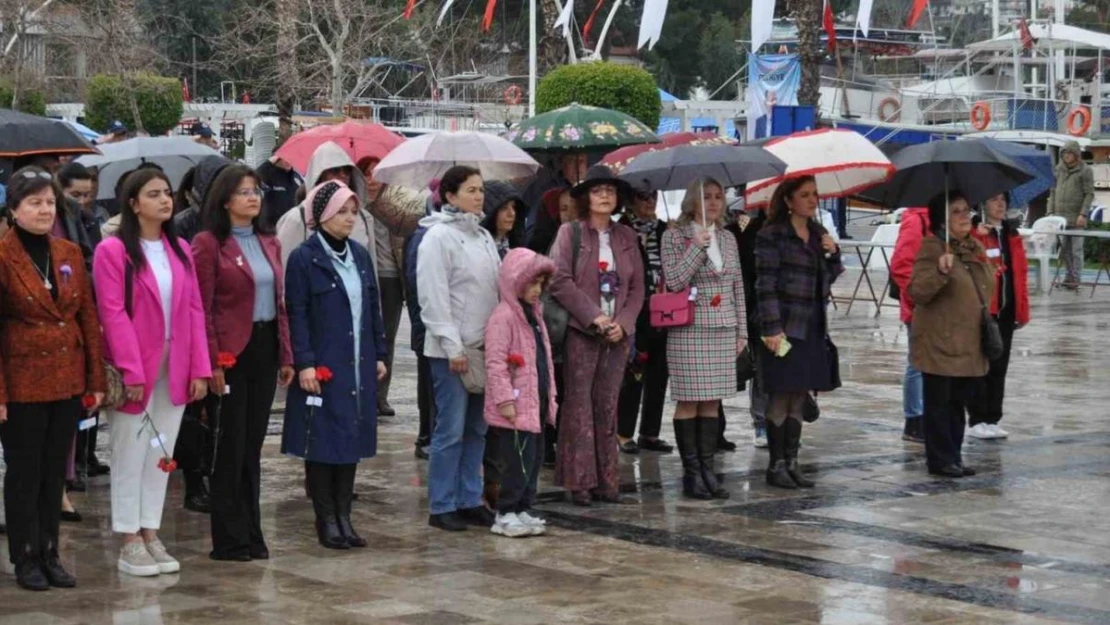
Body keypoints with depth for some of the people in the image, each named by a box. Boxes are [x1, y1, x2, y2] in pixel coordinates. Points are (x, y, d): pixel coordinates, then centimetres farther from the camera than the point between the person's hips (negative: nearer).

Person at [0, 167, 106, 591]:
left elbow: (88, 318, 10)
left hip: (67, 382, 5)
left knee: (56, 472, 11)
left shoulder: (70, 254, 7)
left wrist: (96, 379, 6)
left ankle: (49, 554, 20)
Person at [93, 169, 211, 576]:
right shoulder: (113, 251, -9)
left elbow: (194, 310, 7)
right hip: (136, 369, -6)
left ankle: (151, 536, 18)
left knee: (161, 456, 10)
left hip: (175, 368, 6)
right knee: (130, 457, 2)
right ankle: (130, 544, 8)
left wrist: (200, 367, 0)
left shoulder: (180, 250, 10)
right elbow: (113, 314, -14)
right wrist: (131, 371, -18)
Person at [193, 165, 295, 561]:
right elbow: (202, 309, -12)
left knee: (253, 443, 12)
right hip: (233, 351, -6)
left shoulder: (269, 243, 12)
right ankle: (229, 539, 8)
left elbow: (280, 301, 13)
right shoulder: (209, 244, -8)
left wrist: (286, 355, 8)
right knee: (232, 444, 0)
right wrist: (213, 361, -17)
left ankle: (252, 534, 20)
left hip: (265, 348, 6)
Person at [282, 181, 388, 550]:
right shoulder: (304, 259, -8)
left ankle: (344, 516, 18)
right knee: (323, 441, 0)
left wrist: (379, 354, 11)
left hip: (358, 366, 6)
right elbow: (296, 314, -11)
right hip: (322, 367, -6)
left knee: (352, 439, 9)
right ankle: (326, 520, 8)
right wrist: (304, 363, -16)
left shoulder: (360, 256, 11)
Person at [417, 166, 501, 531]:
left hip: (484, 347, 8)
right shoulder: (439, 236, -9)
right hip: (452, 351, -8)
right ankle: (442, 507, 3)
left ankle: (470, 500, 18)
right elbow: (434, 298, -14)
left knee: (477, 429, 10)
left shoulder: (483, 236, 15)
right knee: (451, 430, -4)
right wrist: (453, 347, -17)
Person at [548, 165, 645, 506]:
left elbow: (637, 287, 11)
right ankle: (579, 481, 0)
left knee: (608, 406, 6)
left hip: (618, 333, 4)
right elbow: (560, 281, -9)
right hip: (581, 331, -4)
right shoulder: (569, 233, -1)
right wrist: (594, 316, -14)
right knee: (579, 406, -4)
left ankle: (606, 480, 11)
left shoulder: (627, 237, 12)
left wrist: (623, 322, -4)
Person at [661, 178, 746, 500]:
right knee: (689, 402, -3)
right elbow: (673, 280, -13)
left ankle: (707, 468, 11)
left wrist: (741, 330, 12)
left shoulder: (728, 240, 13)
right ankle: (691, 472, 3)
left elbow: (738, 288, 15)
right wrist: (698, 246, -18)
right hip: (689, 330, -5)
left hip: (723, 331, 5)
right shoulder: (675, 236, -2)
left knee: (712, 402, 6)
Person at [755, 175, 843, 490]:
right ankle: (776, 465, 5)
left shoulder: (818, 233, 14)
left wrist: (833, 253, 0)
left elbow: (829, 279, 19)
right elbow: (765, 284, -12)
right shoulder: (772, 235, -7)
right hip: (785, 327, -6)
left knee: (799, 399, 10)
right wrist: (771, 328, -18)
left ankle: (792, 462, 16)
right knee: (780, 399, -2)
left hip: (813, 328, 7)